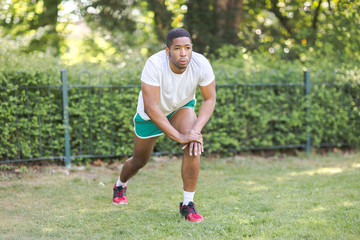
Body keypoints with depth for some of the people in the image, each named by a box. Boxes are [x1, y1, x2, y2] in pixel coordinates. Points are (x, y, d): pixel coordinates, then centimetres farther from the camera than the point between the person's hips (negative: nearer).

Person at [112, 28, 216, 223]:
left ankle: (187, 204, -16)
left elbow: (210, 99, -17)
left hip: (182, 107, 2)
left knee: (194, 144, -28)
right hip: (151, 114, -1)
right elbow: (150, 107, -39)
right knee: (140, 161, 16)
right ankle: (120, 185, 54)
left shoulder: (201, 64, -31)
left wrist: (196, 129, -32)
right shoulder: (154, 65, -39)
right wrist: (178, 136, -41)